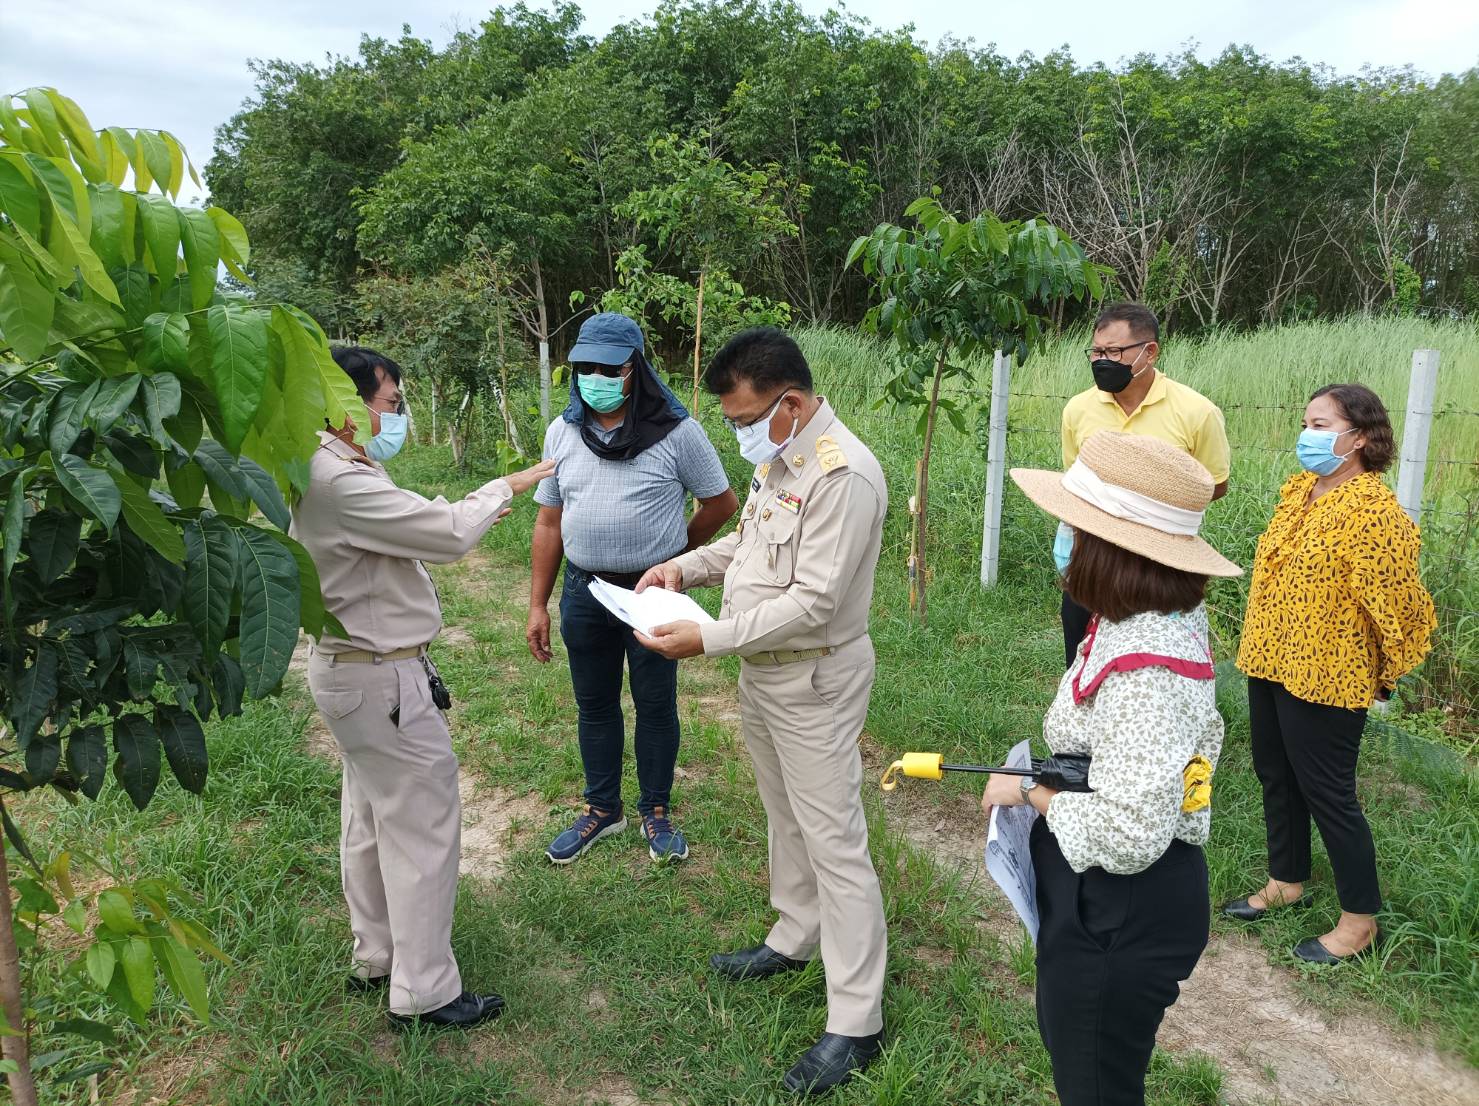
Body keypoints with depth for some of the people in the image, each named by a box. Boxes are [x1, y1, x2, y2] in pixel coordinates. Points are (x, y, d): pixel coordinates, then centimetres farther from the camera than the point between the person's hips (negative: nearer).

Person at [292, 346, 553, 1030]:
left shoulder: (333, 469, 8)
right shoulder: (340, 483, -26)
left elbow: (414, 530, 13)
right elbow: (449, 535, -26)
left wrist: (472, 513, 2)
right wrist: (504, 488, -10)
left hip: (355, 667, 11)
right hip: (378, 678, -11)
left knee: (371, 814, 21)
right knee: (423, 823, 0)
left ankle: (375, 956, 38)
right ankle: (424, 992, 13)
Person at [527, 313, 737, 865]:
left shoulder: (676, 432, -10)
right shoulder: (562, 433, 3)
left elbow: (722, 504, -1)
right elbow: (549, 522, 6)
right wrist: (537, 605, 4)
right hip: (583, 592, 4)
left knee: (655, 705, 9)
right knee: (594, 705, 15)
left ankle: (656, 812, 29)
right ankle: (602, 809, 34)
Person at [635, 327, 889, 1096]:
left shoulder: (842, 474, -25)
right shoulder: (777, 456, 5)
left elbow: (812, 605, -27)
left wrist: (707, 640, -25)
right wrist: (684, 566, 4)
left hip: (814, 681, -9)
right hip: (762, 669, 9)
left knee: (833, 841, 0)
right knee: (785, 816, 23)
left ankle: (856, 1023, 12)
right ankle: (794, 938, 44)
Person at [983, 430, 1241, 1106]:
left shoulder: (1146, 670, -33)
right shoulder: (1159, 620, -3)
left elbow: (1125, 837, -33)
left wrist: (1029, 791, -18)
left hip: (1124, 914, -9)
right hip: (1099, 895, 9)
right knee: (1066, 1041, 31)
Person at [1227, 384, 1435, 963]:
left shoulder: (1375, 511, -21)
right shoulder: (1298, 490, 6)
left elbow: (1397, 601, -17)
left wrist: (1386, 674, -5)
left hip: (1324, 676, -8)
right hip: (1270, 663, 8)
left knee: (1326, 791, 4)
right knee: (1276, 776, 19)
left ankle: (1360, 919, 23)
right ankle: (1286, 881, 39)